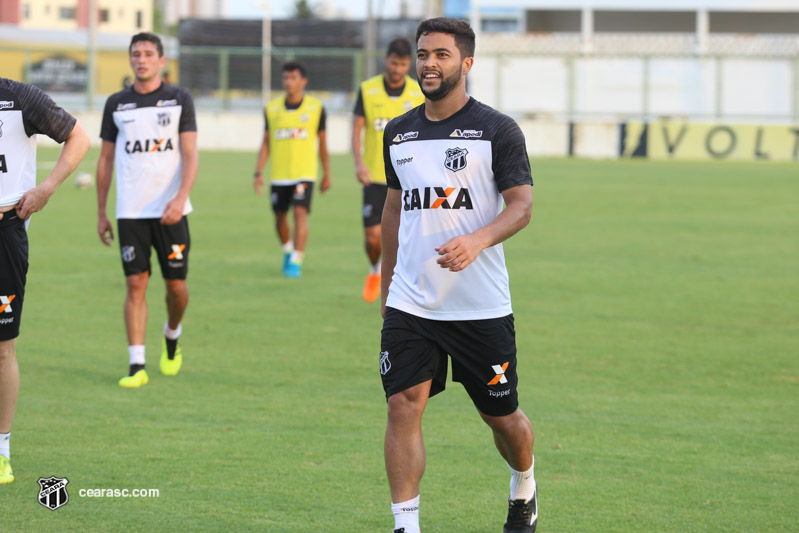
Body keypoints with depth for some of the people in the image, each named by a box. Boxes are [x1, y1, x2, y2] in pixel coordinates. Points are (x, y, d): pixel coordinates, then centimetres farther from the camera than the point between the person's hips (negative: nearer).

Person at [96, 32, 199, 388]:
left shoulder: (179, 100, 2)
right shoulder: (116, 104, 8)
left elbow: (190, 155, -4)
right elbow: (106, 159, 13)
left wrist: (181, 198, -20)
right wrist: (101, 212, 11)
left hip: (170, 211, -1)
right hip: (130, 211, 1)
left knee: (176, 285, 3)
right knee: (135, 285, -5)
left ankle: (172, 335, 34)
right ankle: (137, 366, -4)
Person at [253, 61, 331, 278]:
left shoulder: (316, 108, -1)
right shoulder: (272, 109, 3)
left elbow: (322, 142, 6)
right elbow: (266, 143, 8)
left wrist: (326, 174, 8)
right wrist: (258, 172, 0)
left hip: (304, 173, -3)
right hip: (279, 175, 3)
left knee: (300, 213, -17)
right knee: (280, 218, 10)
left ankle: (296, 262, -16)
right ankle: (288, 251, 38)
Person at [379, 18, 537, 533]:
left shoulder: (498, 130, -5)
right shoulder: (399, 133, 10)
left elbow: (522, 205, -9)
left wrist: (478, 240, -27)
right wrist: (387, 286, 22)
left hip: (482, 307, -3)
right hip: (410, 305, 3)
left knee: (502, 415, 8)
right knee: (403, 406, -11)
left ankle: (524, 486, 39)